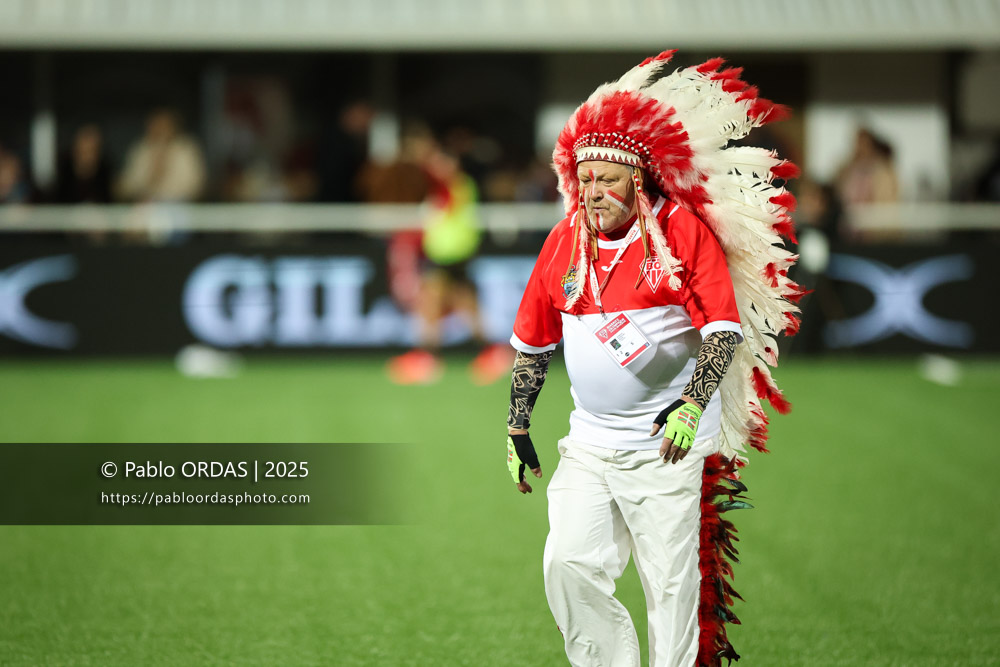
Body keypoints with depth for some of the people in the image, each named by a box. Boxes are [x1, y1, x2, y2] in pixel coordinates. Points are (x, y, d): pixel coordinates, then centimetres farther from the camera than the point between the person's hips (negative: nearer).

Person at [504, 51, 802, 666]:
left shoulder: (684, 230, -7)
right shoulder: (565, 242, 8)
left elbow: (725, 328, -13)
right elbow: (533, 342, 19)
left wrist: (689, 408, -25)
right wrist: (517, 428, 17)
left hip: (666, 445, -5)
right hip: (590, 442, 5)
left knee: (671, 583, -3)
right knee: (569, 565, -5)